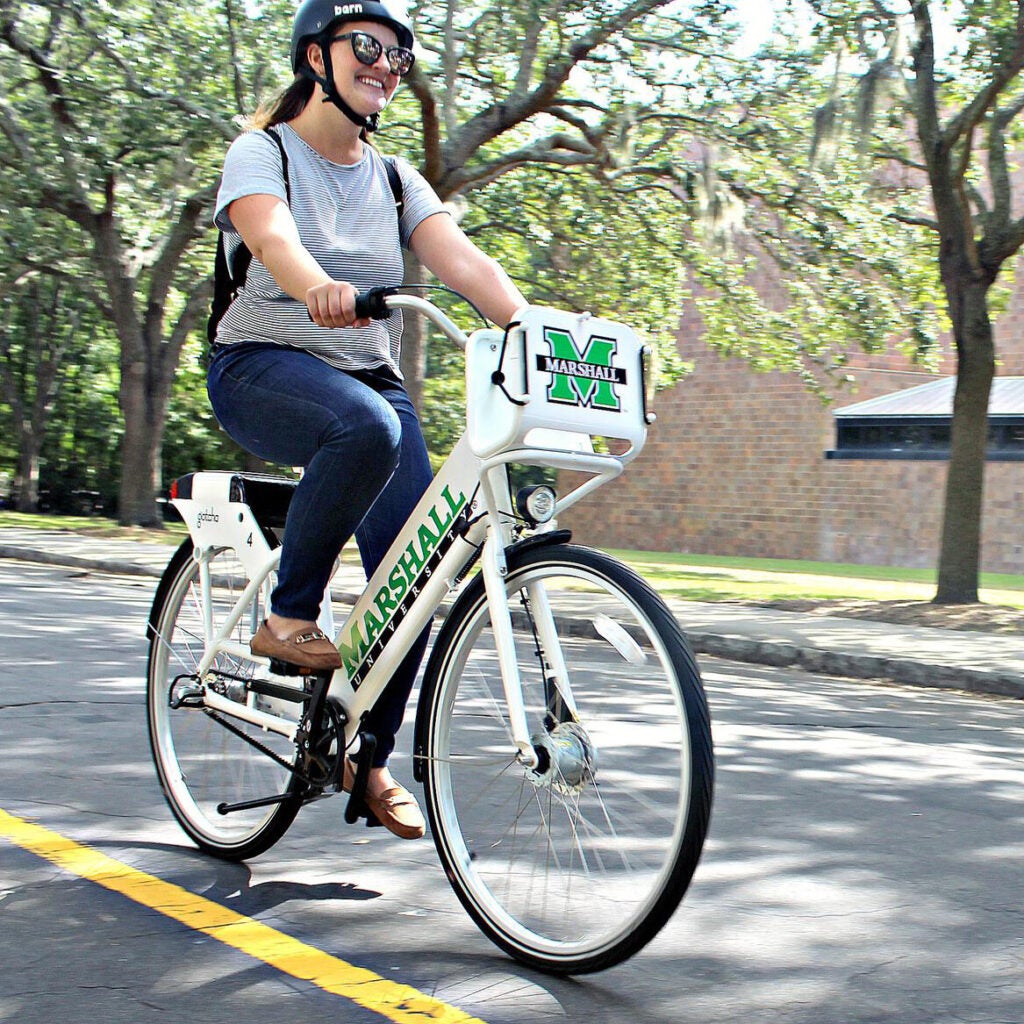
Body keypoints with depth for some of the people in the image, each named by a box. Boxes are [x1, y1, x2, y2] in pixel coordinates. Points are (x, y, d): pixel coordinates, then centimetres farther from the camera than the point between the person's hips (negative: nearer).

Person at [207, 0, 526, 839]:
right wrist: (320, 287, -49)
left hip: (371, 379, 5)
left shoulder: (395, 179, 12)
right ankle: (287, 616, -20)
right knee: (366, 426, -39)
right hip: (262, 368, -5)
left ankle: (370, 753, 8)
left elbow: (459, 256, -6)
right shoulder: (262, 154, -2)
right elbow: (272, 238, -26)